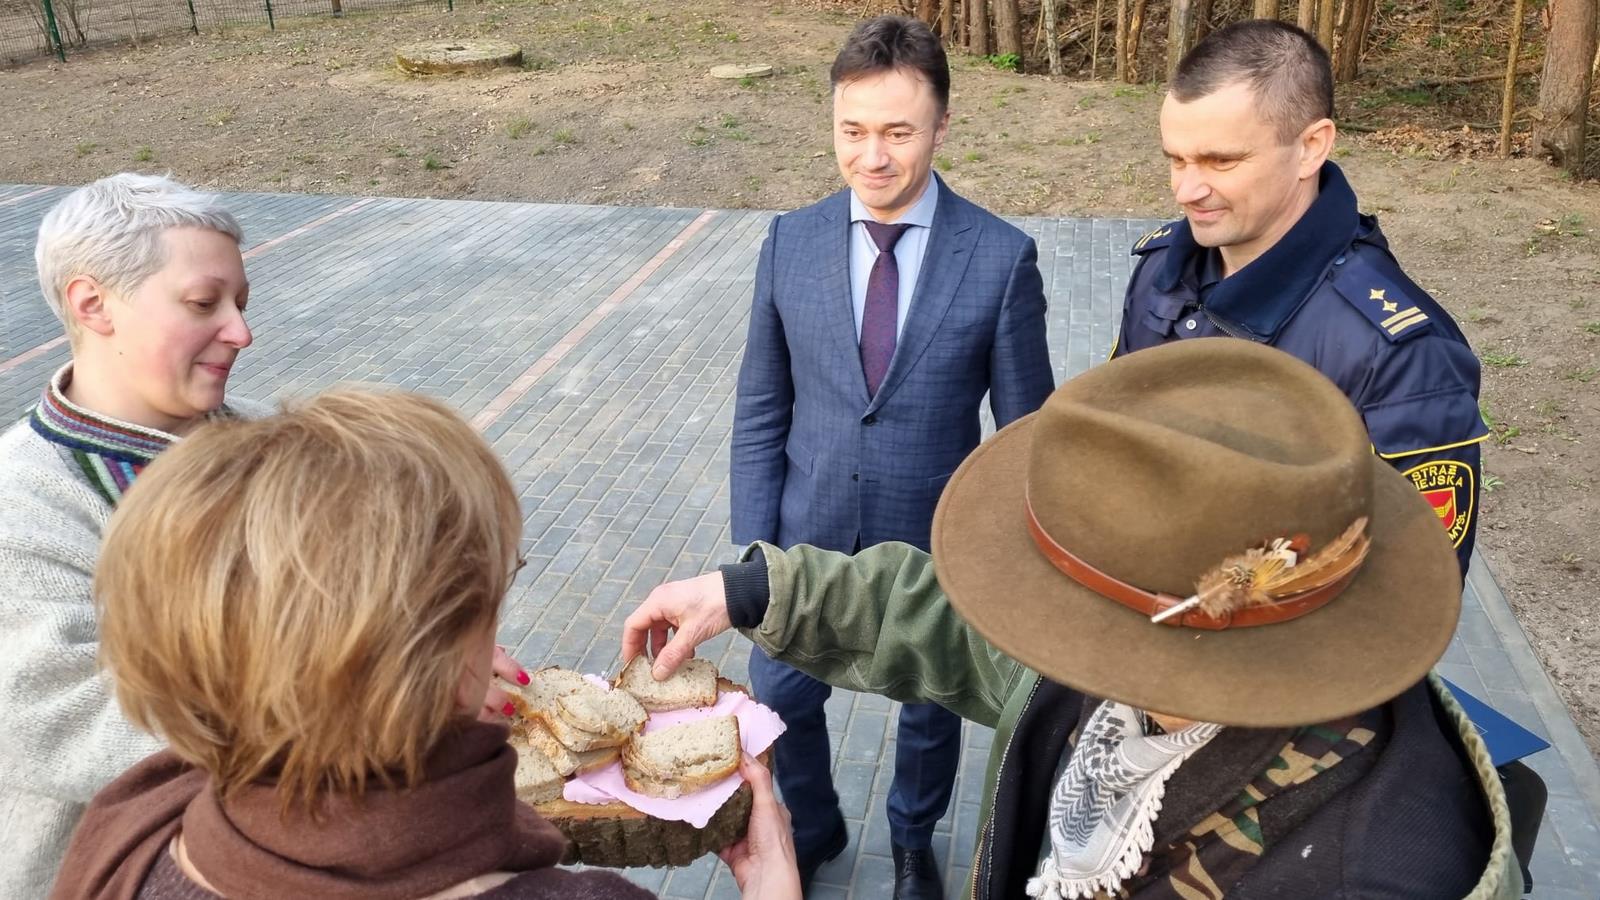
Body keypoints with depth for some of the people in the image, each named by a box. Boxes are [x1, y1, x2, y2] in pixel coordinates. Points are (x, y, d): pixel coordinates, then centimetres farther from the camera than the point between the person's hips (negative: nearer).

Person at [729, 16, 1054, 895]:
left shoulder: (1001, 257, -15)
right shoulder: (790, 242, -7)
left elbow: (1026, 428, -7)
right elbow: (760, 413, -1)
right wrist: (754, 551, -5)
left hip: (933, 545, -1)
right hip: (809, 535, 2)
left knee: (930, 710, 19)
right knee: (781, 700, 17)